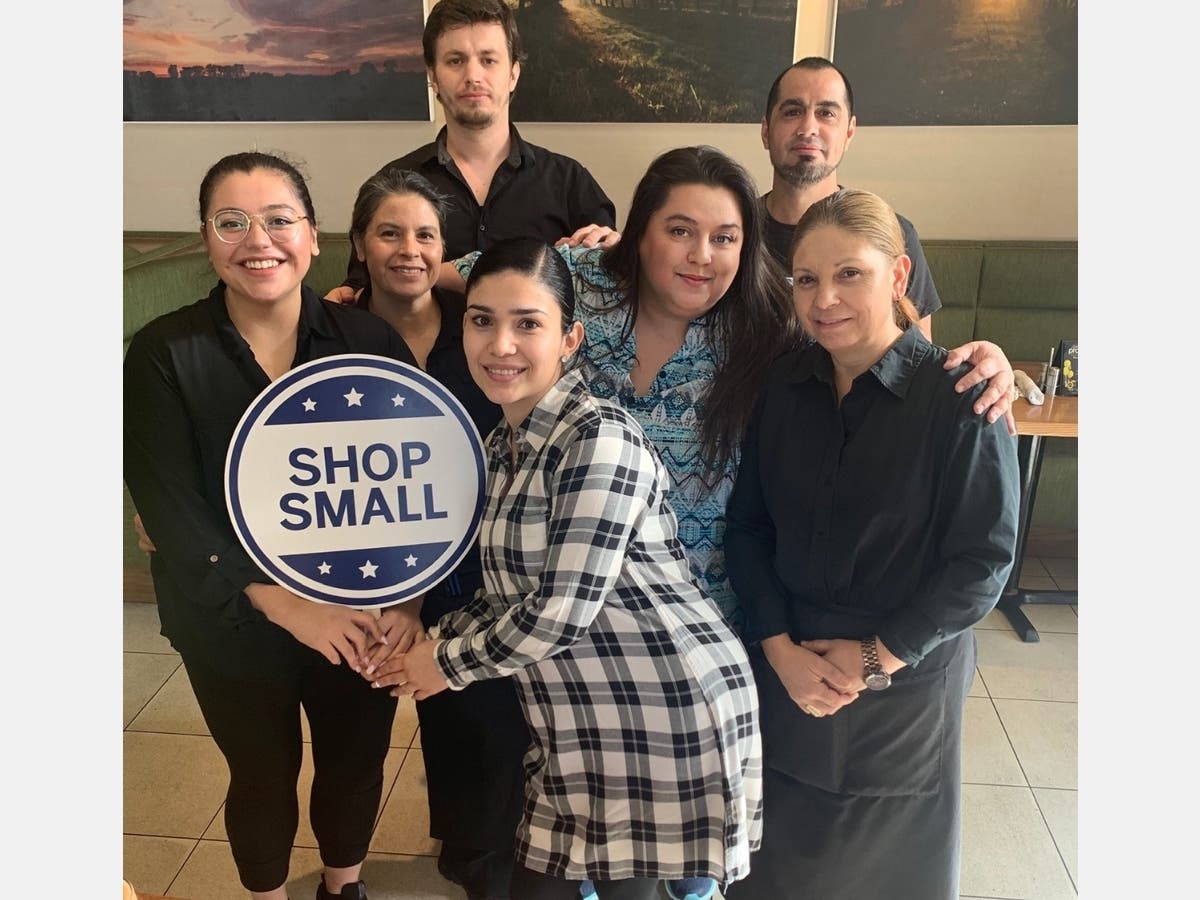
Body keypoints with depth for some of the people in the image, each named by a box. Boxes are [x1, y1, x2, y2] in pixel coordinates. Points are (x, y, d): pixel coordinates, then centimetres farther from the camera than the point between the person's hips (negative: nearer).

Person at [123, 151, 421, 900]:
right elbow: (171, 509, -13)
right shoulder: (164, 353, -9)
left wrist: (404, 594, -21)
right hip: (231, 626, -1)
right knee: (264, 775, 18)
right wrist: (283, 603, -22)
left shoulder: (371, 341, -6)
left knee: (356, 764, 19)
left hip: (361, 618, 2)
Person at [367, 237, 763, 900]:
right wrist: (435, 640, 2)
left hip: (667, 710, -7)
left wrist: (447, 665, -8)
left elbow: (562, 610, -21)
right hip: (578, 729, 8)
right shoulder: (504, 444, 8)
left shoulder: (599, 436, -18)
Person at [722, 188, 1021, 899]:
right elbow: (747, 527, 0)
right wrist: (781, 648, -10)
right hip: (785, 672, 3)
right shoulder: (783, 386, -3)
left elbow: (984, 559, -13)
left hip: (905, 687, -3)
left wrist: (879, 658, -13)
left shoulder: (959, 398, -15)